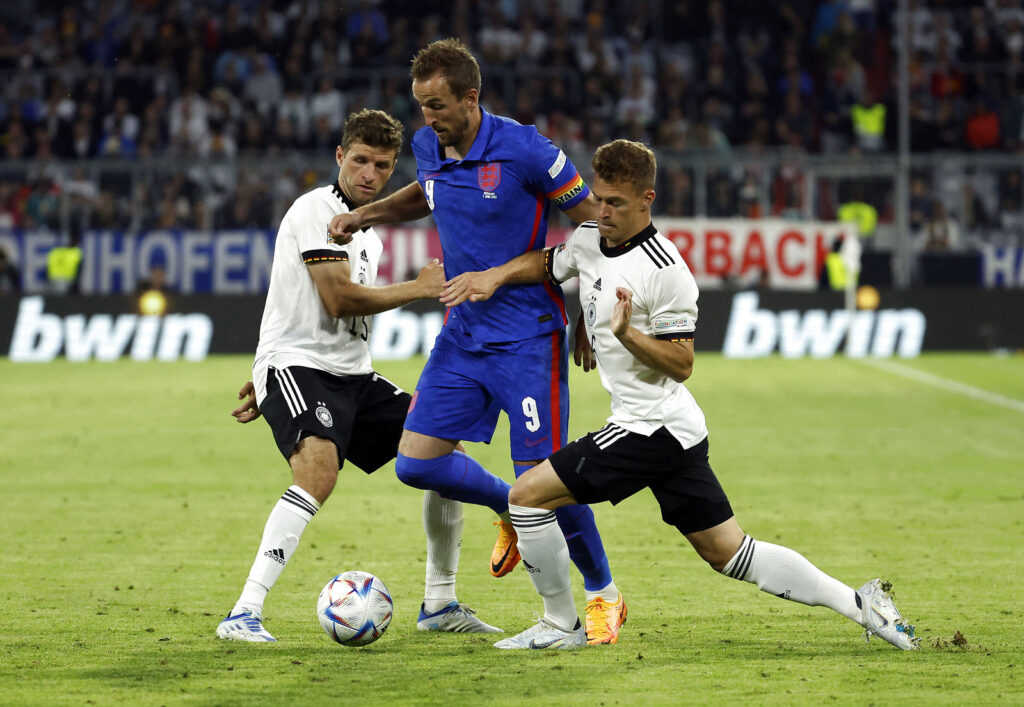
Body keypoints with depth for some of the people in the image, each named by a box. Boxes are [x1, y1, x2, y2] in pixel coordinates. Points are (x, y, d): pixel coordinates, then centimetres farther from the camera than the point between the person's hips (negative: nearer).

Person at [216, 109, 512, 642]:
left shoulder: (368, 235, 19)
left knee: (444, 454, 6)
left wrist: (266, 382, 24)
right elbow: (338, 300, -18)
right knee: (319, 472, -33)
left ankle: (440, 604, 19)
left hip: (353, 377, 9)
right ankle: (243, 614, -35)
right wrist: (419, 288, -7)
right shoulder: (317, 209, -9)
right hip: (296, 368, -9)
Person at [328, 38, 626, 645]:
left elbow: (592, 220, -8)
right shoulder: (429, 147, 2)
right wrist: (365, 214, 12)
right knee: (416, 464, 0)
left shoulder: (524, 149, -18)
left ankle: (605, 597, 13)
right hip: (462, 335, 7)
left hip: (528, 338, -7)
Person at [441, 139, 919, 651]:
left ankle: (560, 625, 6)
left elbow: (682, 364, -15)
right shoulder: (589, 240, 8)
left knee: (527, 496, -7)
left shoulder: (665, 271, -16)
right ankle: (859, 604, 11)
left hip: (653, 428, -9)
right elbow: (547, 264, 29)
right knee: (728, 553, 10)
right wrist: (495, 276, 13)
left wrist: (627, 334, -30)